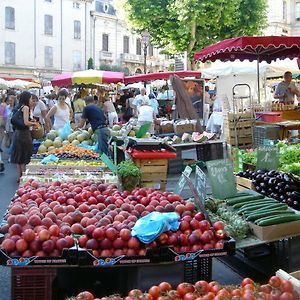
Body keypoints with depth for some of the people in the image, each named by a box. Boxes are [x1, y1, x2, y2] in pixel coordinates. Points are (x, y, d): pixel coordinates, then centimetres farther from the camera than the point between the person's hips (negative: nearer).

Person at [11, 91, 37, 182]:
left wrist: (30, 121, 13)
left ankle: (19, 176, 21)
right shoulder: (25, 107, -12)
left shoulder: (18, 107, 12)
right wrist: (33, 123, -3)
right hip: (24, 134, -8)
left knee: (19, 156, 14)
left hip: (17, 133, 8)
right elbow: (26, 123, -19)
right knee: (24, 157, 0)